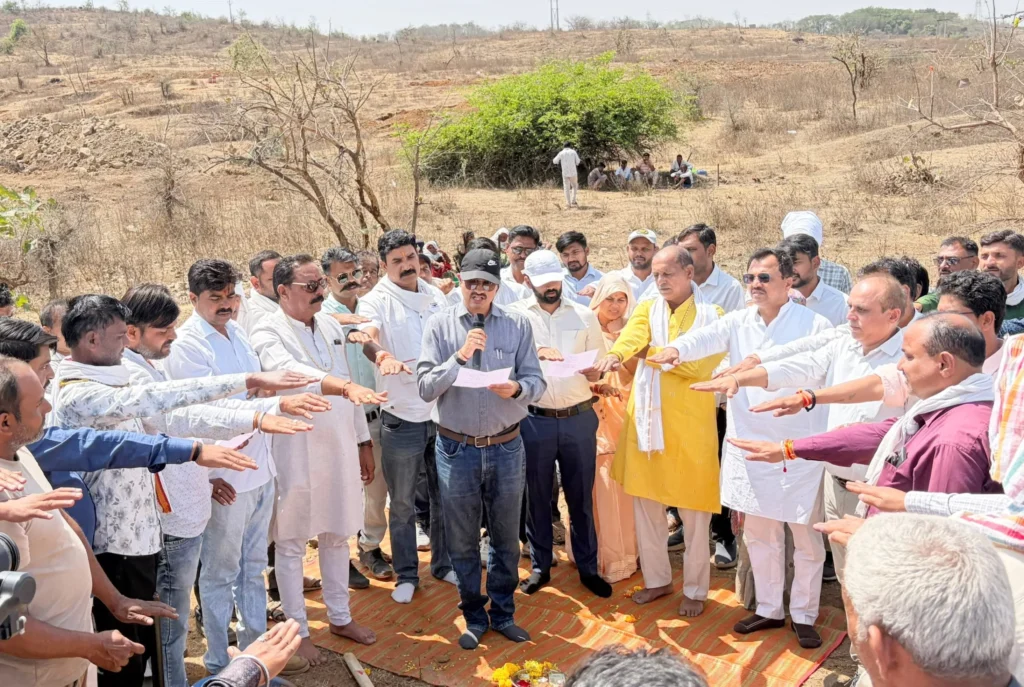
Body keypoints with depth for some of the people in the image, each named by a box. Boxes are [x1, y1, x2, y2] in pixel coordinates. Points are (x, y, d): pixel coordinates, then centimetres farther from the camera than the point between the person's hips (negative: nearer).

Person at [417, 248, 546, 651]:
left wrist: (517, 388, -25)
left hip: (507, 447, 1)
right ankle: (474, 617, 31)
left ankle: (503, 614, 34)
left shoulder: (518, 325, -2)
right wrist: (460, 357, -22)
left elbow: (538, 383, -4)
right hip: (457, 449, 0)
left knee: (506, 538, 15)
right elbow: (426, 389, -10)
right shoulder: (439, 325, -4)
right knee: (462, 541, 12)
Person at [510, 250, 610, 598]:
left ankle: (588, 567, 26)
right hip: (534, 420, -1)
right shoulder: (515, 316, 0)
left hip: (579, 419, 1)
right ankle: (540, 566, 27)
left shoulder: (585, 316, 6)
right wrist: (535, 353, -24)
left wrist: (592, 371, -16)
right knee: (536, 497, 11)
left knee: (581, 496, 11)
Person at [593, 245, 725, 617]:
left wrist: (652, 353, -18)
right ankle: (657, 579, 31)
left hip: (690, 425, -4)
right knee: (645, 504, 12)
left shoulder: (712, 316, -2)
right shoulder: (646, 309, 8)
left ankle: (695, 589, 23)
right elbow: (631, 336, -15)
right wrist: (615, 354, -37)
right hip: (646, 421, 4)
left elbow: (702, 366, -17)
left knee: (694, 512, 6)